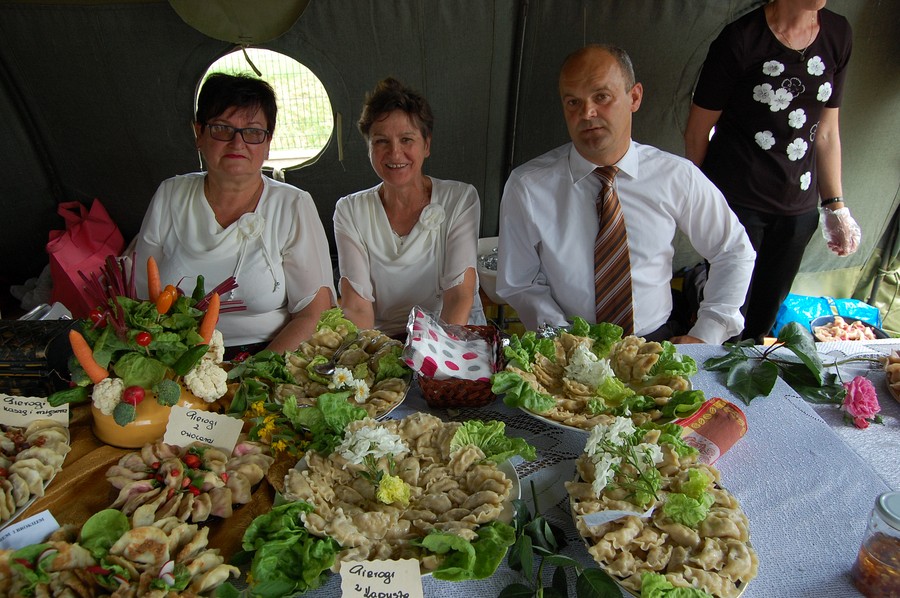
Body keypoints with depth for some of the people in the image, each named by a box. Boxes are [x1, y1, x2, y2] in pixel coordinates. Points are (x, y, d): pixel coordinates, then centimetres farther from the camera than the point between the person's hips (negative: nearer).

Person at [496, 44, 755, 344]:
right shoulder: (527, 186, -7)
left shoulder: (677, 176, -2)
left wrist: (704, 335, 2)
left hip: (657, 343, 2)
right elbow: (519, 284, -2)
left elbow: (735, 252, 11)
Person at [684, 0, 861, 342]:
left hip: (799, 206, 5)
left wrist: (835, 206, 11)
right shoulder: (741, 38, -8)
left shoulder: (838, 34, 7)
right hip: (736, 200, -5)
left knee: (767, 316, 12)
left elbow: (827, 132, 12)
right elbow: (697, 132, -4)